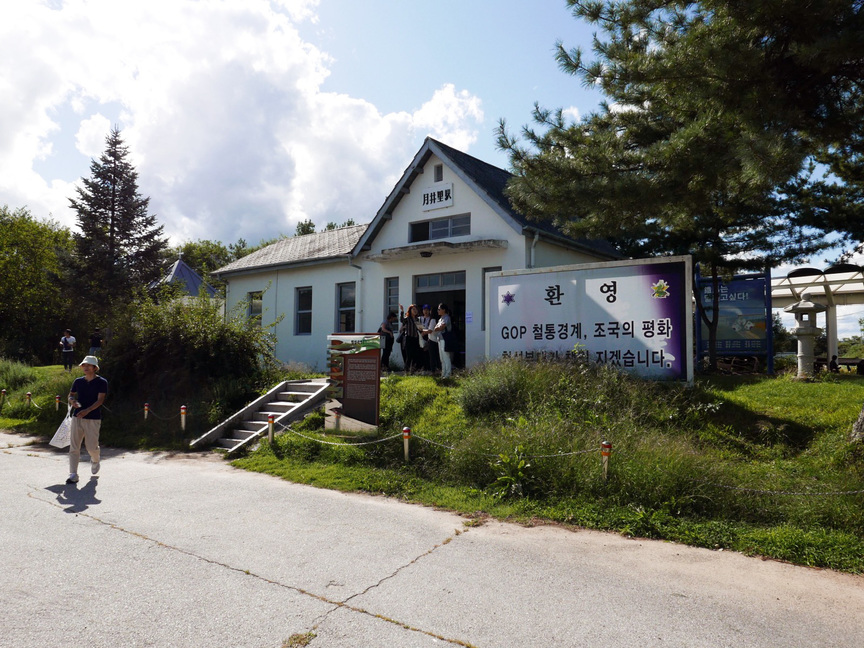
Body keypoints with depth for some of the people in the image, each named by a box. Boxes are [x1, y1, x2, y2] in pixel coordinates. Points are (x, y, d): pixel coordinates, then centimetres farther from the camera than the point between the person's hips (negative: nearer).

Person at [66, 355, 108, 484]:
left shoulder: (101, 382, -3)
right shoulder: (78, 381, 12)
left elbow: (100, 400, -12)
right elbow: (71, 395, 22)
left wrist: (87, 410, -25)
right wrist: (73, 401, -2)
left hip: (93, 419, -4)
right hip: (77, 417, 4)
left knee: (91, 447, -2)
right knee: (73, 447, -2)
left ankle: (95, 460, 32)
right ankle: (73, 474, 1)